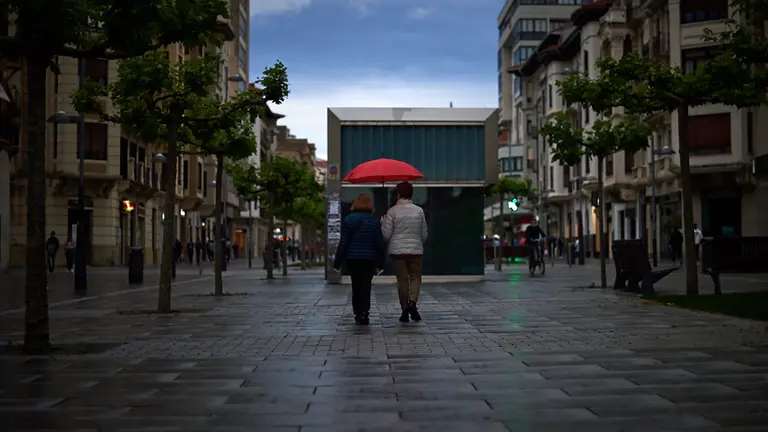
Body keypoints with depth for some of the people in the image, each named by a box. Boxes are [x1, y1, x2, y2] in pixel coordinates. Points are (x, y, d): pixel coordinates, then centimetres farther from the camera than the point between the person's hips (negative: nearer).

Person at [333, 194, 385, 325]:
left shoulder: (348, 220, -2)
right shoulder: (374, 221, -4)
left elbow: (343, 243, -3)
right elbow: (379, 243, -4)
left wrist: (337, 263, 2)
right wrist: (380, 263, 3)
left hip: (352, 259, 1)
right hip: (368, 259, -1)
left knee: (356, 286, 15)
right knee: (365, 287, 3)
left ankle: (358, 313, 21)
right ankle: (364, 315, -6)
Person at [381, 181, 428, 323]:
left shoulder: (392, 211, -4)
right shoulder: (419, 210, 1)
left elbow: (386, 235, -4)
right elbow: (424, 235, 6)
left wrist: (382, 224, 14)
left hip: (398, 250, 0)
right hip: (416, 250, 0)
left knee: (402, 279, 6)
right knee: (415, 277, 9)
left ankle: (405, 309, 8)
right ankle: (412, 302, -14)